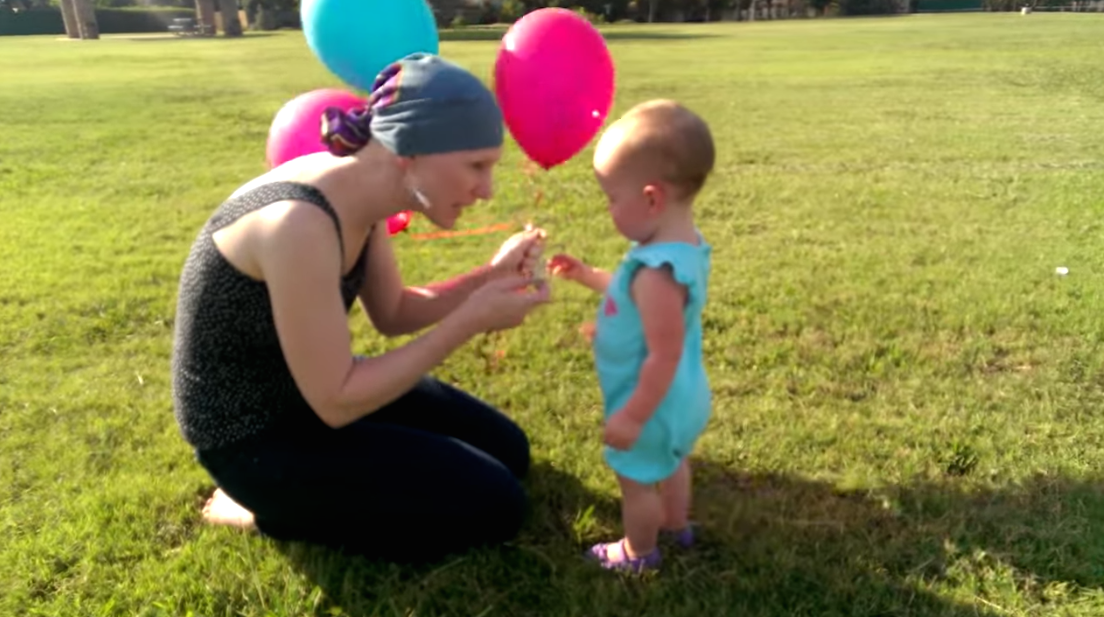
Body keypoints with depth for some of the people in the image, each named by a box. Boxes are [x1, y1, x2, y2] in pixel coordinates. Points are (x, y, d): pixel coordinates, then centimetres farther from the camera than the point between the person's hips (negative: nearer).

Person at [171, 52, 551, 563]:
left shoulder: (360, 188, -7)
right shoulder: (300, 224, -34)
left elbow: (392, 314, 5)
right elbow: (337, 404, -28)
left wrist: (489, 276, -11)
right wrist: (470, 320, -26)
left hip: (310, 383, 8)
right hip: (254, 434, -8)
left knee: (508, 451, 12)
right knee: (494, 504, -7)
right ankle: (262, 507, 4)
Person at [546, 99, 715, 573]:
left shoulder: (659, 270, -37)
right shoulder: (680, 245, -5)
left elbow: (664, 357, -32)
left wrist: (634, 416, -23)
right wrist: (586, 276, 10)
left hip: (655, 405, -9)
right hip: (679, 400, 9)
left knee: (637, 480, 16)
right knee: (670, 464, 32)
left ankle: (639, 553, 40)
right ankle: (677, 525, 56)